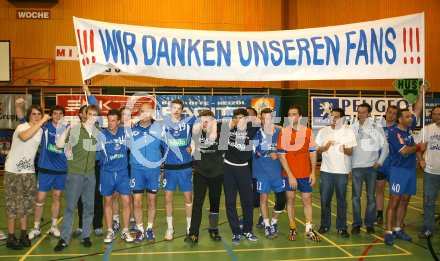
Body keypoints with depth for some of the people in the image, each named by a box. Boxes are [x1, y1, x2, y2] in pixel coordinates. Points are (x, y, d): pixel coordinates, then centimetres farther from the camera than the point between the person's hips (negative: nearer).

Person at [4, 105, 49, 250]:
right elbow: (24, 137, -38)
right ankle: (11, 238, 7)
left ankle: (24, 235, 21)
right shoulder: (21, 127, -12)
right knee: (13, 205, -2)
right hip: (13, 171, -6)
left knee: (26, 204, 10)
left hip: (28, 171, 6)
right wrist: (42, 122, -36)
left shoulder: (41, 130, 9)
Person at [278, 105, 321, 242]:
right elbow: (281, 155, -8)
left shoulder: (307, 132, 1)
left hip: (305, 173, 2)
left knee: (307, 200, 6)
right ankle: (292, 229, 17)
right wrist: (290, 175, -12)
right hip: (289, 174, -2)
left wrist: (313, 172, -1)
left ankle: (309, 229, 17)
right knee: (290, 199, 6)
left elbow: (313, 152, 6)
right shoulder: (283, 133, -6)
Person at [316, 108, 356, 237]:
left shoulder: (348, 131, -1)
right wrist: (326, 147, -17)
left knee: (341, 200, 5)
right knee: (325, 199, 7)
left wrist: (344, 149, -26)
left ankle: (341, 227, 14)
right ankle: (325, 225, 20)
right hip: (326, 170, 1)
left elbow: (351, 152, -3)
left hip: (342, 171, -1)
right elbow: (318, 149, 5)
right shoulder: (324, 131, 3)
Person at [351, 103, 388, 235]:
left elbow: (385, 145, 5)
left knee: (371, 196, 7)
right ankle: (356, 223, 14)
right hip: (356, 167, 0)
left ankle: (370, 223, 19)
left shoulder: (377, 127, 1)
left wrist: (379, 161, -2)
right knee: (356, 197, 3)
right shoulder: (352, 128, 1)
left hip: (372, 166, 0)